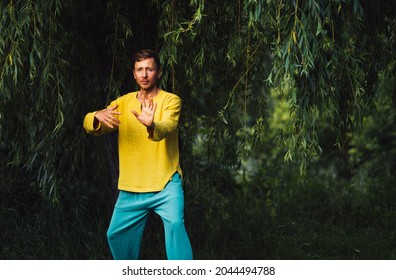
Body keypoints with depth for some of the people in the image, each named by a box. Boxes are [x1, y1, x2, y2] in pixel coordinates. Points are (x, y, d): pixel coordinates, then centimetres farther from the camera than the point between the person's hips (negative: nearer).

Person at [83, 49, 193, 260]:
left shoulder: (170, 100, -5)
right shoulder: (124, 102, 6)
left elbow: (167, 128, -26)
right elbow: (89, 125, -5)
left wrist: (150, 125, -50)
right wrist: (98, 117, -30)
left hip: (166, 184, -4)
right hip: (131, 188, 4)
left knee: (175, 224, -26)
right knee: (116, 235, 11)